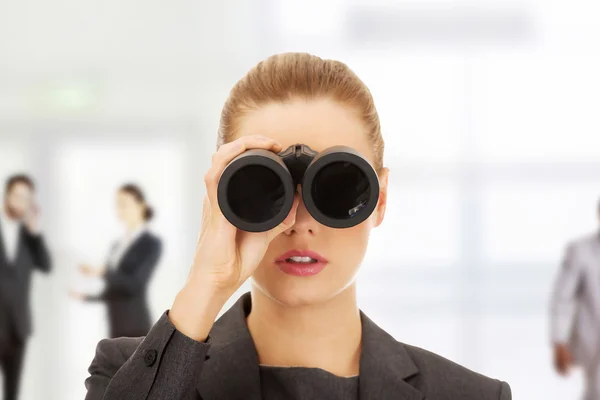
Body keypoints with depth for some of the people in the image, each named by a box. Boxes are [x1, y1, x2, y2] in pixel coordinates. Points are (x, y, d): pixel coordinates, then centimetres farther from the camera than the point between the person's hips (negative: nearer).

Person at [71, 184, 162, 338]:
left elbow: (136, 285, -17)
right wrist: (86, 296, 8)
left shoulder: (152, 244, -6)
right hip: (118, 329, 8)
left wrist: (101, 273, -24)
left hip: (136, 328, -8)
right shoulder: (118, 246, 17)